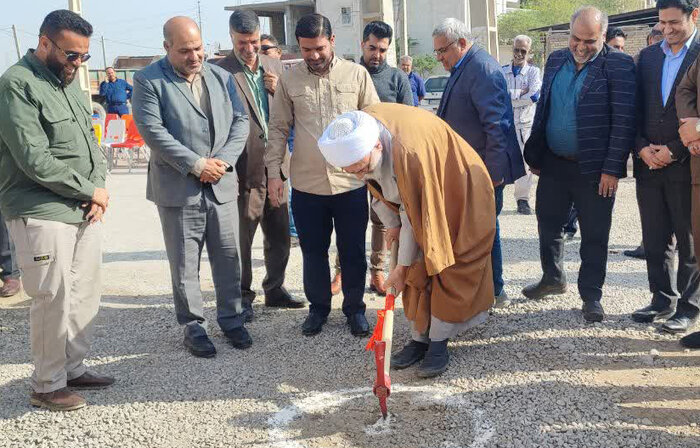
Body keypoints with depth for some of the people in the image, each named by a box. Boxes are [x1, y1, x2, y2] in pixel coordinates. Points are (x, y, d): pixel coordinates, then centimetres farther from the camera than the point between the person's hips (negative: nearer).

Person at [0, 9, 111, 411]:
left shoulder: (69, 84, 15)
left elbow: (91, 143, 17)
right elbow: (35, 159, -18)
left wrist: (99, 188, 0)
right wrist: (90, 190, -10)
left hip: (86, 212, 8)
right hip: (43, 215, -8)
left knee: (86, 295, 12)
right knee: (54, 301, -3)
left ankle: (74, 368, 27)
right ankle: (48, 386, 13)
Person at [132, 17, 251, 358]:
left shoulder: (222, 77, 10)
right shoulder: (148, 80, -4)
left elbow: (240, 121, 7)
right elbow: (152, 130, -13)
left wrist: (223, 160, -9)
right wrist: (196, 164, -17)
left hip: (222, 185, 4)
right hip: (178, 188, -4)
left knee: (228, 259, 11)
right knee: (184, 265, 6)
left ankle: (231, 319, 27)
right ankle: (193, 327, 20)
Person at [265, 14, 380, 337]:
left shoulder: (357, 74, 0)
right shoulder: (289, 80, 2)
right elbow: (278, 128, 6)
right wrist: (273, 172, 0)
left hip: (351, 181, -1)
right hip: (306, 184, 1)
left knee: (353, 251, 9)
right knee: (313, 251, 12)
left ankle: (354, 308, 27)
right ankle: (318, 307, 30)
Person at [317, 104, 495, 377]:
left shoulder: (409, 153, -42)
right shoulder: (354, 134, -19)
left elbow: (415, 216, -29)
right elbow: (377, 186, 1)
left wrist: (402, 267, -20)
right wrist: (391, 224, -1)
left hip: (460, 197, -7)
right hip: (417, 200, 7)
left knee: (446, 271, -4)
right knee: (417, 273, 5)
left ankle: (439, 344, 6)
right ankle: (419, 339, 13)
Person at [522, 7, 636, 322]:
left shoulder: (618, 65, -10)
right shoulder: (555, 60, 7)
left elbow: (623, 121, -14)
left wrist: (612, 169, -17)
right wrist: (534, 155, 10)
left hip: (595, 170, -5)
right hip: (553, 164, 6)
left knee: (594, 236, 6)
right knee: (548, 225, 17)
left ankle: (592, 296, 20)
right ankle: (553, 279, 38)